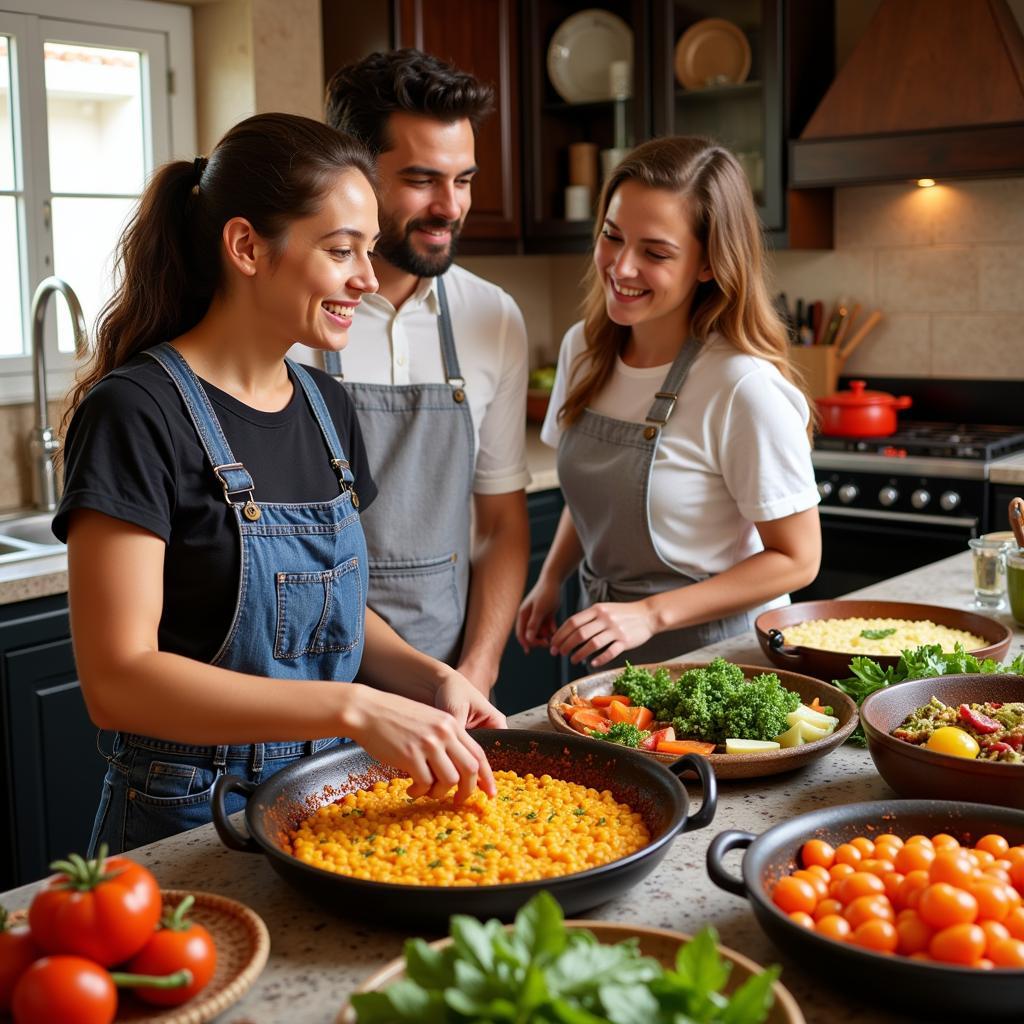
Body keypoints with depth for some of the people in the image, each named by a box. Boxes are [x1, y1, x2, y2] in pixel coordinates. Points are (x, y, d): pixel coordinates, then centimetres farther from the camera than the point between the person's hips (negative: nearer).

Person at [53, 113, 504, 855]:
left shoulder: (328, 407, 4)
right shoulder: (137, 412, -18)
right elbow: (116, 680, -23)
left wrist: (428, 677, -5)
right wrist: (353, 708, -30)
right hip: (189, 821, -6)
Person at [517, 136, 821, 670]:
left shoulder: (745, 387, -24)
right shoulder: (583, 348, -3)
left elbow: (795, 560, -17)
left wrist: (651, 613, -22)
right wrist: (550, 580, -2)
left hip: (710, 647, -6)